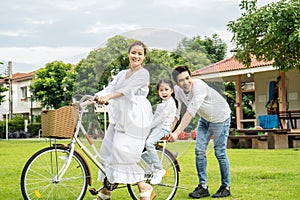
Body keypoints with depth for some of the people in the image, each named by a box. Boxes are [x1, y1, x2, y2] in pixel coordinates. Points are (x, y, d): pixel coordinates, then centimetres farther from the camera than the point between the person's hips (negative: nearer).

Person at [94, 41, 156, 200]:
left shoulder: (143, 73, -3)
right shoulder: (122, 74, 19)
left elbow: (127, 89, -18)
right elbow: (111, 87, 4)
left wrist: (108, 97, -33)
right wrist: (98, 95, -18)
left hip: (134, 118, -8)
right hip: (118, 117, 8)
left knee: (122, 151, -16)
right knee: (108, 150, 6)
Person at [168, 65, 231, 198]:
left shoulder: (199, 87, -36)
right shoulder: (178, 90, -13)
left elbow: (190, 112, -42)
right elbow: (175, 113, -11)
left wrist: (177, 133, -46)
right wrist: (168, 131, -21)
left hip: (220, 117, -7)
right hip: (205, 119, 7)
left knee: (220, 152, -3)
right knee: (199, 150, 0)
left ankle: (225, 187, 11)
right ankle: (203, 186, 8)